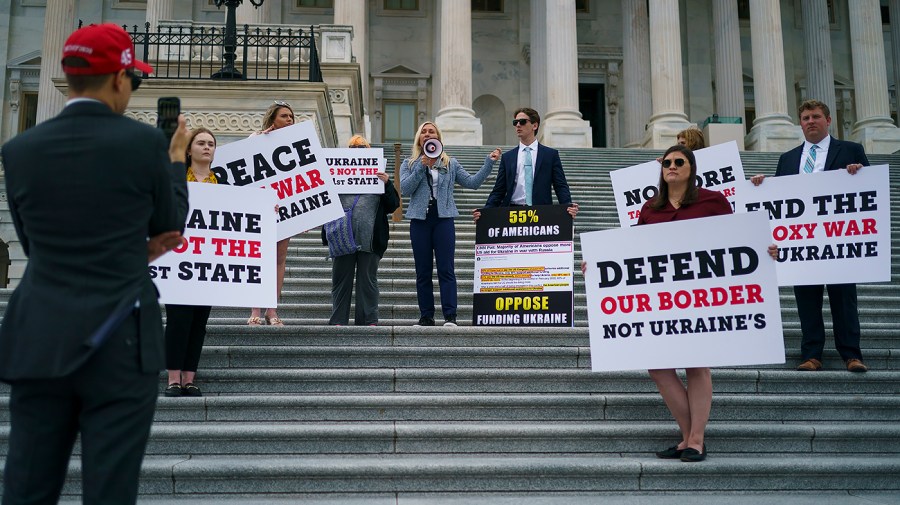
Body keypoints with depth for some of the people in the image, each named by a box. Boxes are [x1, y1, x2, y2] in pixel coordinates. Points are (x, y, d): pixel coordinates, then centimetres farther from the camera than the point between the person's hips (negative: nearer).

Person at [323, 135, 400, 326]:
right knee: (341, 279, 5)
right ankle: (338, 320, 10)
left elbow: (393, 204, 5)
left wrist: (387, 184, -11)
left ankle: (368, 320, 9)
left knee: (368, 279, 4)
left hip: (369, 238, 0)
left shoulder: (378, 176, 13)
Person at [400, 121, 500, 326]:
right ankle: (426, 316, 10)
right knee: (423, 272, 4)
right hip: (419, 220, 1)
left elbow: (472, 182, 8)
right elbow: (405, 188, -4)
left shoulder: (451, 164, 13)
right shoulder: (409, 164, 11)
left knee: (446, 269, -7)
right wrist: (422, 167, -10)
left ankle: (450, 316, -8)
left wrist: (489, 163, 2)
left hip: (443, 219, -1)